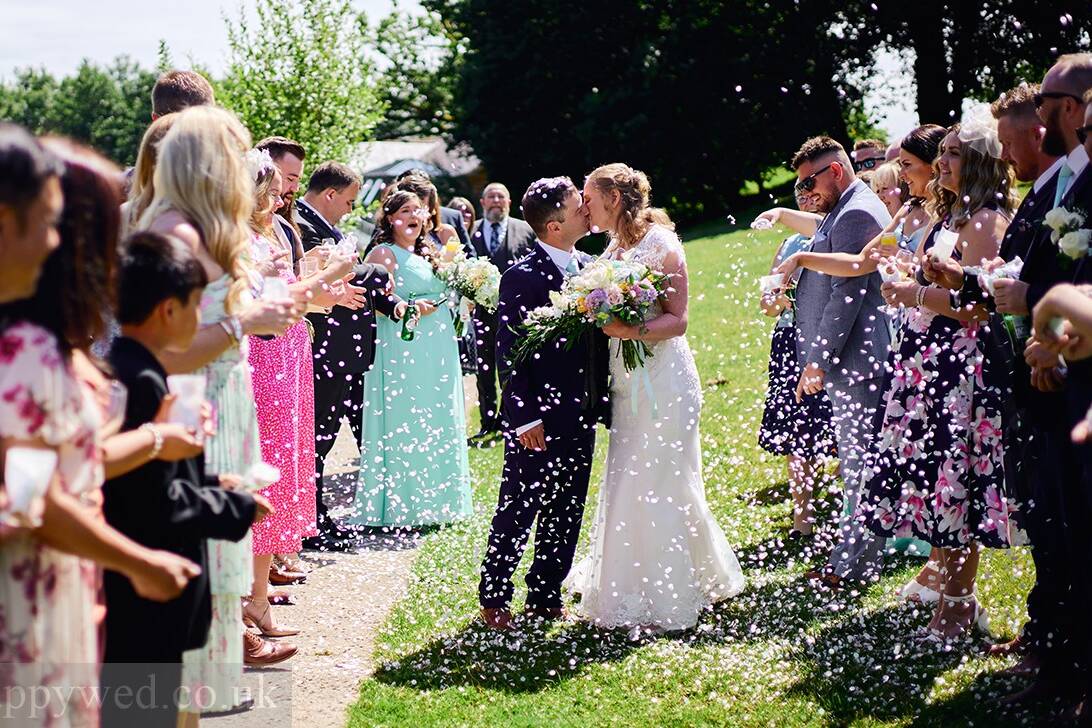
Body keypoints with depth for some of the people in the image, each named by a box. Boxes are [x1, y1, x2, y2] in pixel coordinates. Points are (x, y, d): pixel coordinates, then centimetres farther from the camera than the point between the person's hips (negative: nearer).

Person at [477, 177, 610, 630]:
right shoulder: (522, 277, -13)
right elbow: (509, 354, -13)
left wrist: (603, 403, 11)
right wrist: (525, 419, -16)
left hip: (579, 418, 7)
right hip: (538, 421, -7)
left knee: (566, 515, 13)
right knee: (517, 512, 3)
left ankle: (545, 596, 25)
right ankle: (494, 598, 16)